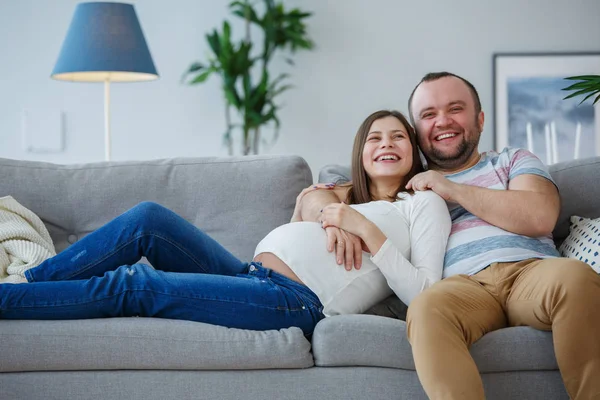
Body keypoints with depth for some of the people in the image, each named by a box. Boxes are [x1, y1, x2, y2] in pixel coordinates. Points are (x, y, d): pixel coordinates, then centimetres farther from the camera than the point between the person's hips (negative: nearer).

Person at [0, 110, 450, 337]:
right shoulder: (342, 197, 31)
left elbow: (424, 294, -4)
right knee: (147, 218, -12)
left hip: (298, 302, -7)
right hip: (252, 274, 7)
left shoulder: (423, 204, 11)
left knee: (134, 286, -18)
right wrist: (302, 212, 12)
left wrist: (367, 230, -9)